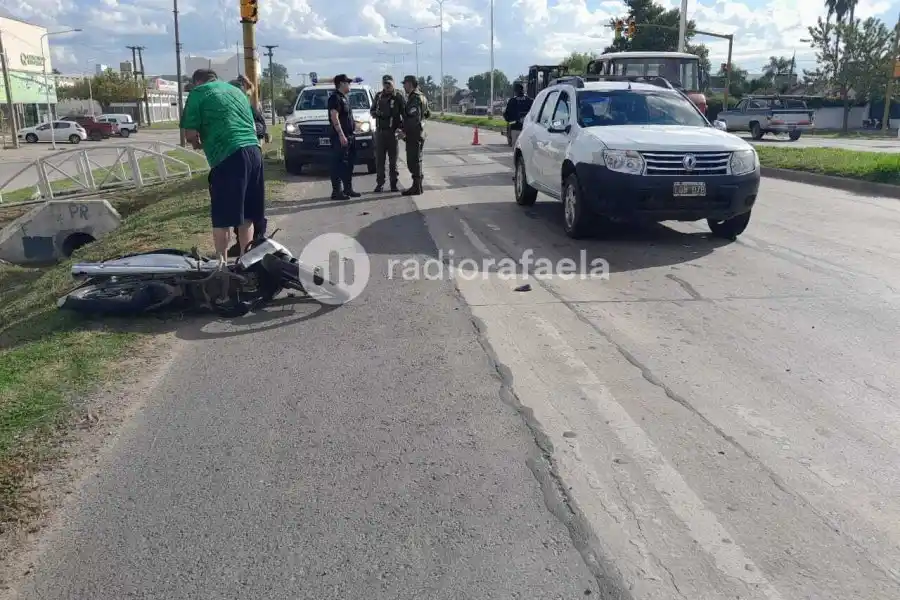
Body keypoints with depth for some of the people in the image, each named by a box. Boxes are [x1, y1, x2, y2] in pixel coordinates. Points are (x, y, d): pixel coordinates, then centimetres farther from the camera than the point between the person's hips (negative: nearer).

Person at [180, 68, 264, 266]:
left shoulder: (198, 92, 5)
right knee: (246, 215, 14)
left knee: (222, 217, 2)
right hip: (254, 151, 7)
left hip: (229, 156, -7)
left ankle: (221, 261, 8)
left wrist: (198, 143, 22)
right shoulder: (236, 90, 25)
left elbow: (190, 134, -1)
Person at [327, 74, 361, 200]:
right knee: (338, 164, -8)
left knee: (349, 163, 14)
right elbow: (334, 117, -21)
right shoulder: (335, 98, -11)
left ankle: (348, 189, 22)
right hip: (340, 137, -10)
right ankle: (336, 192, -5)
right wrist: (341, 135, -26)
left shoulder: (345, 98, 20)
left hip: (348, 136, 10)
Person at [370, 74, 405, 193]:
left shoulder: (398, 96, -2)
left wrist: (403, 127, -15)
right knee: (379, 158, 2)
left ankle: (394, 184, 11)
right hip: (380, 131, 3)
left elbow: (405, 112, -3)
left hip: (393, 132, -3)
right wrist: (377, 113, -7)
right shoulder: (378, 96, 11)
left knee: (393, 159, 4)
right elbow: (372, 111, 17)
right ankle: (380, 184, 7)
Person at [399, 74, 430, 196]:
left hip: (414, 135, -10)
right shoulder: (421, 97, 16)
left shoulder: (415, 98, -15)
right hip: (417, 134, 10)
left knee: (414, 162, -6)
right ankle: (417, 186, 20)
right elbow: (428, 113, 25)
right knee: (414, 161, 14)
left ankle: (417, 188, -3)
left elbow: (414, 118, -23)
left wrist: (405, 131, -21)